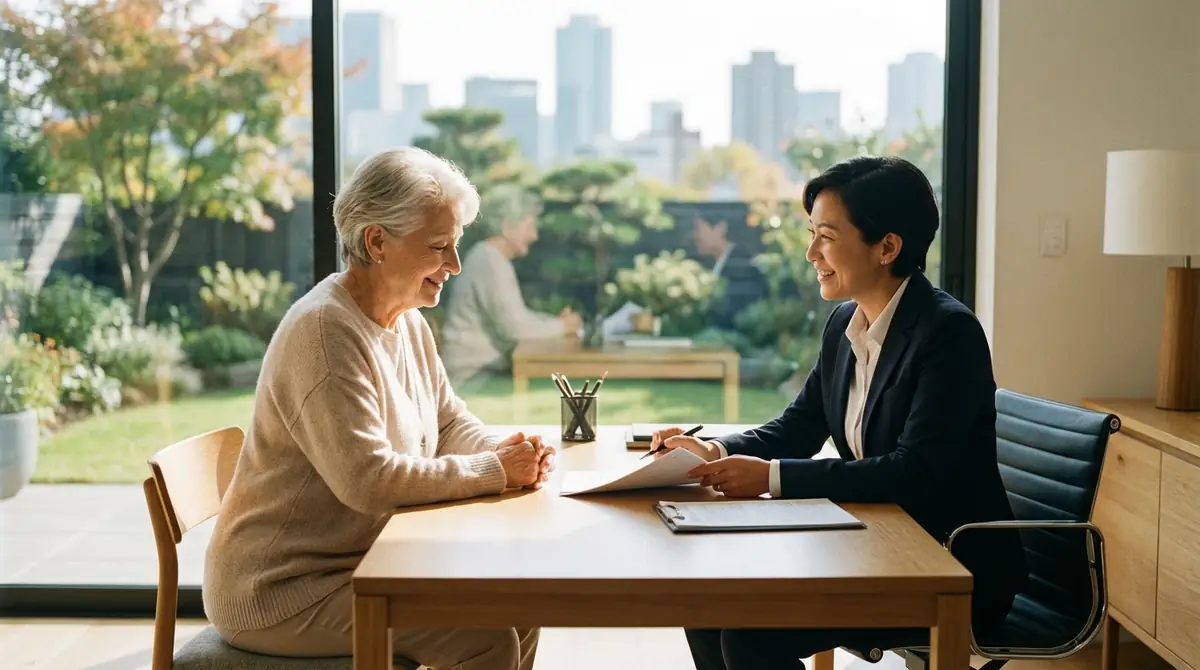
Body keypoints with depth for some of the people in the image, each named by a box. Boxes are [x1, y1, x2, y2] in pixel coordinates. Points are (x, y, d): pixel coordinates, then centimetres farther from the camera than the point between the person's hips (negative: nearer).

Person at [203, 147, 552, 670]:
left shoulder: (407, 323, 6)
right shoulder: (324, 331, -23)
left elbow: (450, 423, 12)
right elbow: (367, 479, -29)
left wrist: (508, 454, -9)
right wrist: (494, 470, -21)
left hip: (363, 561, 9)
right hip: (280, 591, -9)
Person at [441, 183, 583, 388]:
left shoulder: (491, 258, 13)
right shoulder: (491, 263, -19)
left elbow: (517, 316, 17)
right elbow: (515, 326, -23)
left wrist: (557, 321, 2)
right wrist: (562, 326, -9)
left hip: (484, 365, 9)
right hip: (474, 374, -9)